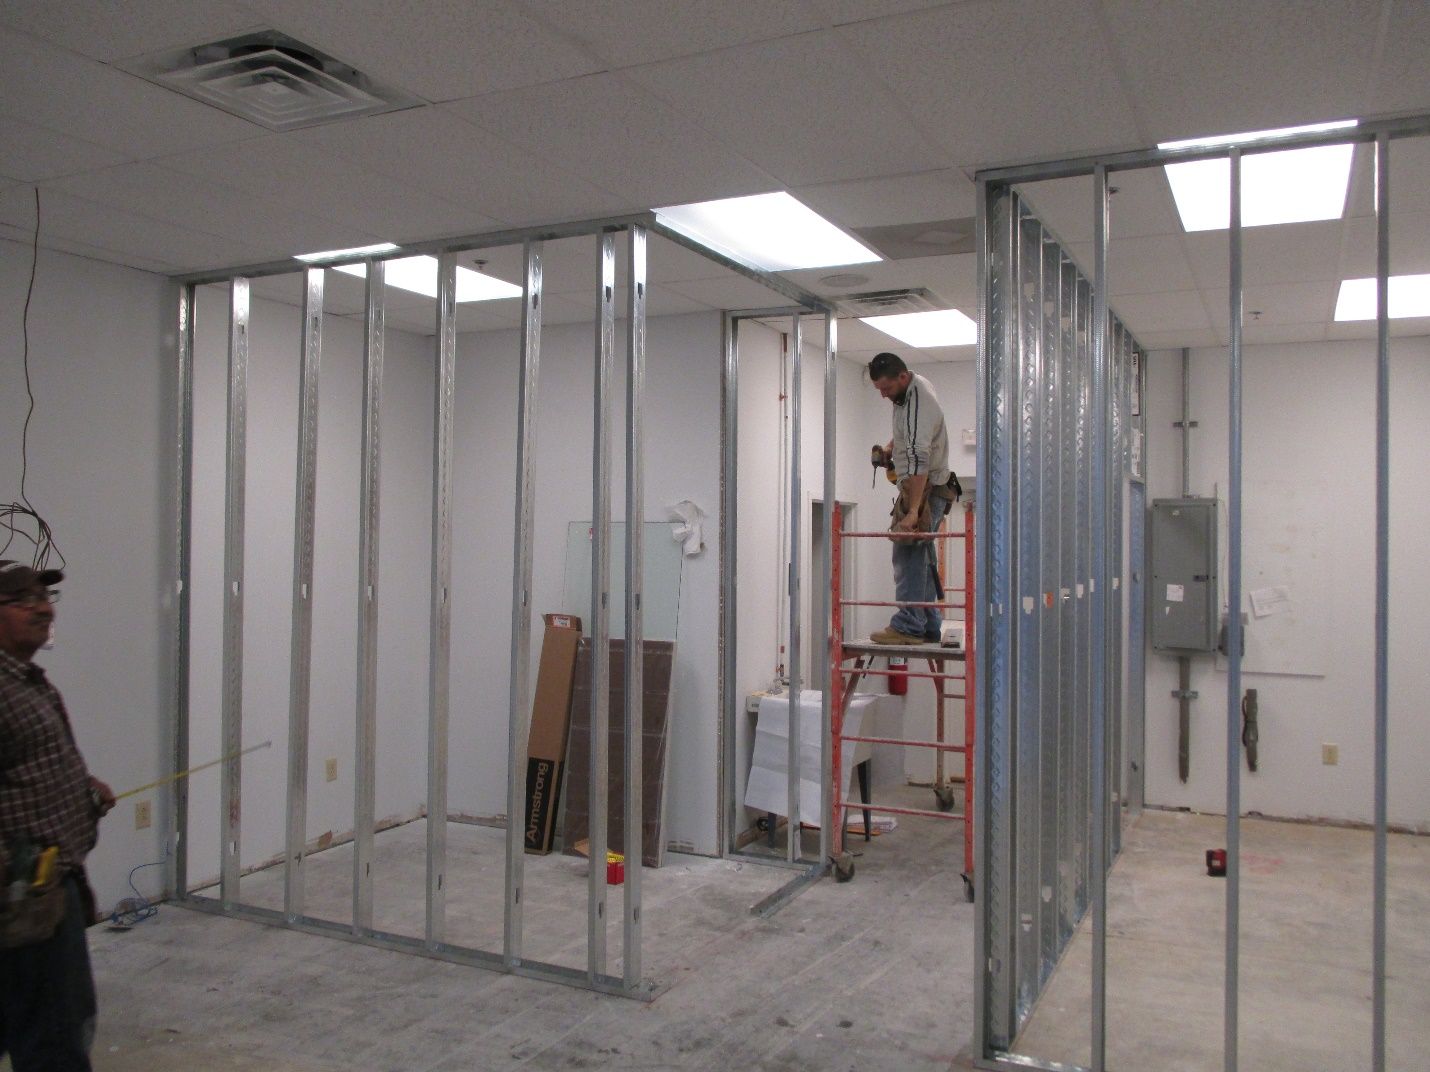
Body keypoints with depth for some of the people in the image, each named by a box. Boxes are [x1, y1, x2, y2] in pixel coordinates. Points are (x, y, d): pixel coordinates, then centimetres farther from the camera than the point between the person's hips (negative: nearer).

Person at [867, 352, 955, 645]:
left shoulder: (919, 403, -25)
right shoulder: (907, 389, 7)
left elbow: (919, 461, -34)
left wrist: (913, 511, -40)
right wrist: (891, 446, 12)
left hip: (926, 488, -10)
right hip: (920, 487, 10)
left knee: (909, 553, -15)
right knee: (921, 556, 10)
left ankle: (908, 626, -17)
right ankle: (929, 626, 14)